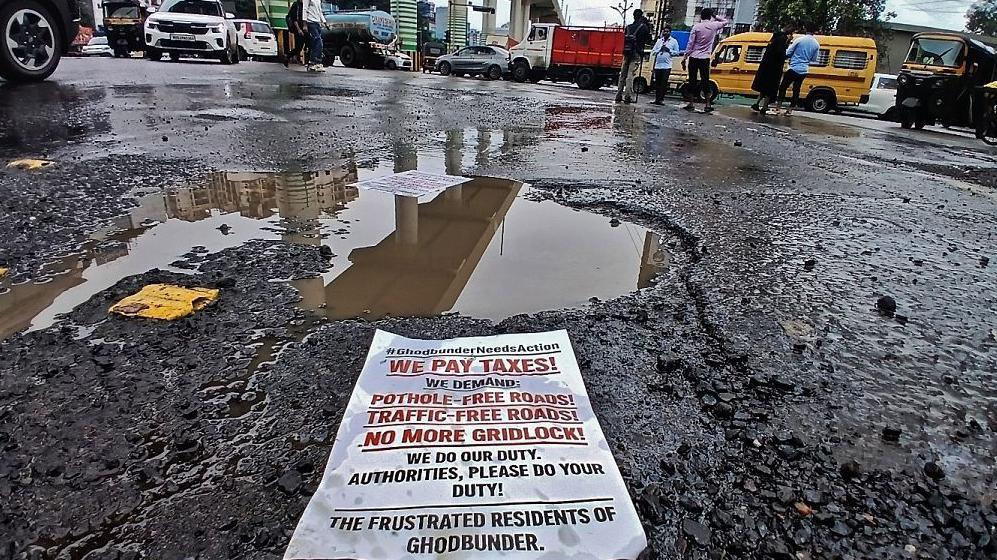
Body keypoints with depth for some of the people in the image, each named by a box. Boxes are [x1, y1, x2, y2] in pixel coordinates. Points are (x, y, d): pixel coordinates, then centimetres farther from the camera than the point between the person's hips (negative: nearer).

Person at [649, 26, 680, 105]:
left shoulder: (674, 41, 7)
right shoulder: (659, 41, 15)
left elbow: (677, 52, 5)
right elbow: (653, 52, 11)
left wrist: (669, 50, -8)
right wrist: (660, 49, -4)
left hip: (666, 66, -3)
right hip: (657, 65, 3)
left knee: (664, 83, -7)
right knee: (657, 83, 5)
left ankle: (660, 99, -6)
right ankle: (657, 98, 11)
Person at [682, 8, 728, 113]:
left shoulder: (696, 27, -3)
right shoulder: (714, 26, 1)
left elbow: (690, 44, -5)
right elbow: (725, 21, 21)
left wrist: (685, 57, -1)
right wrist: (715, 16, 15)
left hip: (693, 58, -1)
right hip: (705, 59, 1)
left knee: (692, 81, 4)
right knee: (705, 82, 4)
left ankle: (691, 104, 4)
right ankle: (708, 105, 1)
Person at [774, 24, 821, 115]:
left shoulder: (799, 40, -10)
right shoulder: (816, 44, 3)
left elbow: (787, 53, -6)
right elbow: (813, 60, 12)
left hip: (794, 68, -4)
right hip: (804, 71, 4)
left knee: (783, 87, 6)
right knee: (796, 90, 11)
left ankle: (778, 107, 2)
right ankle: (790, 109, 10)